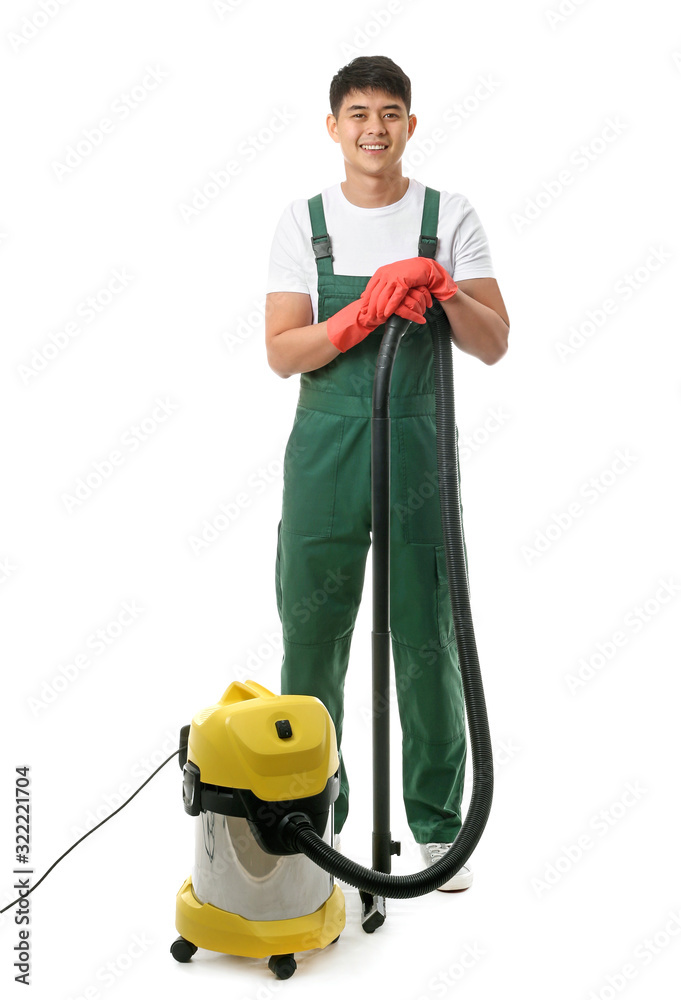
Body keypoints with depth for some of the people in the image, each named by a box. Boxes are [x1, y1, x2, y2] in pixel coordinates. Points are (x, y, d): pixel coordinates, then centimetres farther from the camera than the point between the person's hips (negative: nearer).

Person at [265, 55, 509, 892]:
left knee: (429, 643, 4)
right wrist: (367, 310, -19)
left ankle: (437, 824, 18)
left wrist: (443, 288, -21)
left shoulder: (450, 218, 3)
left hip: (417, 451, 0)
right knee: (312, 641, 8)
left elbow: (493, 345, -3)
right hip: (325, 453, 1)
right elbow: (283, 354, -5)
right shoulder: (303, 222, 4)